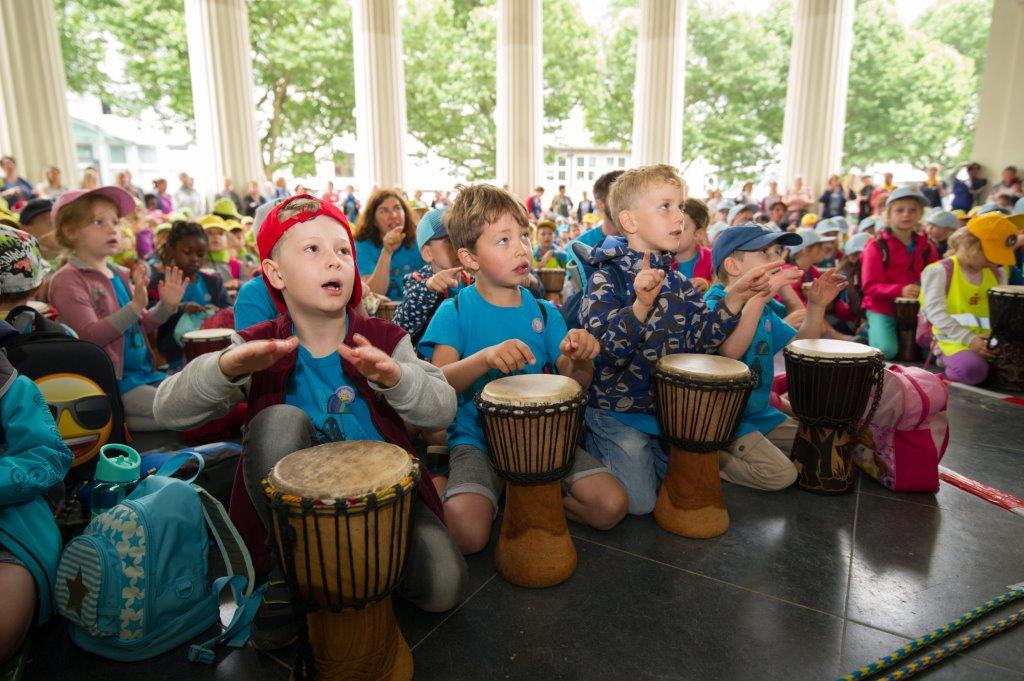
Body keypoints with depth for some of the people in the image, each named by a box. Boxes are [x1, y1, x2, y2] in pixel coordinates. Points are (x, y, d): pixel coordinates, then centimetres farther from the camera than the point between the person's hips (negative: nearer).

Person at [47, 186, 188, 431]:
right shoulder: (67, 280, -9)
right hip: (110, 382, -7)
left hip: (145, 373, 7)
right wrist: (135, 306, -29)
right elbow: (90, 336, -18)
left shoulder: (122, 275, 11)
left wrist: (167, 306, 0)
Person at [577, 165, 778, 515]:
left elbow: (701, 339, -3)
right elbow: (604, 353, -27)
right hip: (616, 410, -6)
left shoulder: (678, 283, 3)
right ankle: (589, 447, 17)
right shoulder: (606, 279, -17)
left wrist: (733, 299, -16)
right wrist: (641, 306, -42)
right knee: (639, 502, -5)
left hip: (669, 405, 7)